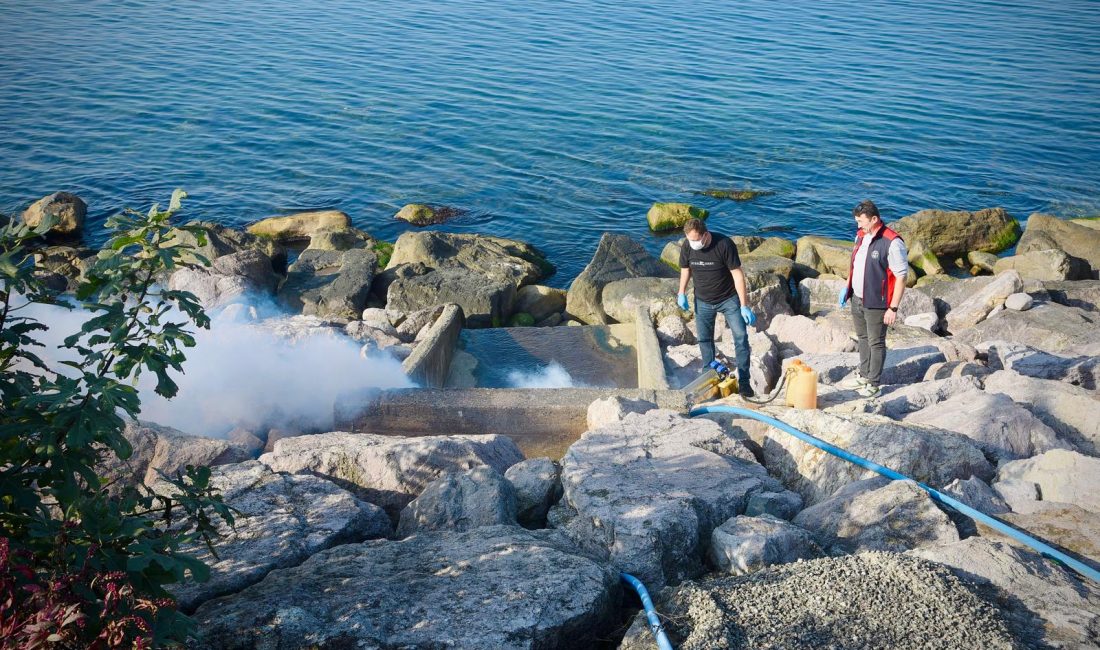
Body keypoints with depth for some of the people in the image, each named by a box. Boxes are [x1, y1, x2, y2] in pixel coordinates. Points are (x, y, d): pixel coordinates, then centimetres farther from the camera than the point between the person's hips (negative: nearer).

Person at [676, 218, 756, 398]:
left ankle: (744, 381, 0)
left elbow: (737, 274, -22)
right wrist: (682, 292, -6)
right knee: (704, 339, 10)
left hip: (729, 299, -3)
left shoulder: (724, 244, -26)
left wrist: (744, 306, -22)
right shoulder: (687, 246, -13)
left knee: (741, 337, -7)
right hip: (703, 301, 4)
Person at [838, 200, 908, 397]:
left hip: (876, 303, -8)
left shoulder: (892, 242, -22)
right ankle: (863, 376, 37)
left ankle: (873, 384, 19)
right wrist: (846, 288, 15)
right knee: (862, 338, 21)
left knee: (876, 343, 6)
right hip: (857, 299, 8)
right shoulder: (861, 235, 4)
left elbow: (901, 277, -19)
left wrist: (893, 308, -19)